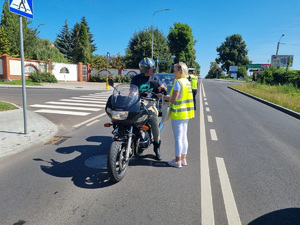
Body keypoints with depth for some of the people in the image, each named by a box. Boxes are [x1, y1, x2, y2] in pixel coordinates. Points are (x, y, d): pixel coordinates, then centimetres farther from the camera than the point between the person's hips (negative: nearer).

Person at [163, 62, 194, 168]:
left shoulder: (178, 82, -15)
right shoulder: (187, 81, 11)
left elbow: (173, 99, -19)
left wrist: (165, 97, -2)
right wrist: (168, 97, 12)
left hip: (178, 113, -9)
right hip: (186, 113, 9)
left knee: (178, 137, -1)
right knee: (184, 137, 14)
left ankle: (177, 161, 8)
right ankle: (183, 159, 24)